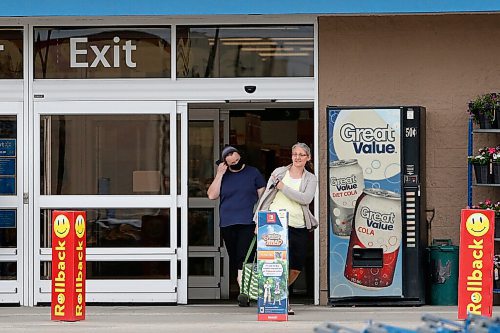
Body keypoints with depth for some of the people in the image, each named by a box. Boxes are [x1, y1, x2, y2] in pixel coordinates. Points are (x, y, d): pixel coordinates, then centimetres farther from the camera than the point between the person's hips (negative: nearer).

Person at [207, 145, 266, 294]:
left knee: (244, 258, -17)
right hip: (227, 224, 4)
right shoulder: (223, 176, 14)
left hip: (248, 224, -4)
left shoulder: (253, 173, 8)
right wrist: (219, 174, -1)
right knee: (234, 258, 6)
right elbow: (212, 195, 5)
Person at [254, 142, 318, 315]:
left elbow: (306, 199, -8)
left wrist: (282, 187, -11)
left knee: (296, 269, 4)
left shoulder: (310, 179, 11)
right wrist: (259, 221, 7)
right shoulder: (279, 172, 10)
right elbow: (266, 196, 12)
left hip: (299, 227, 3)